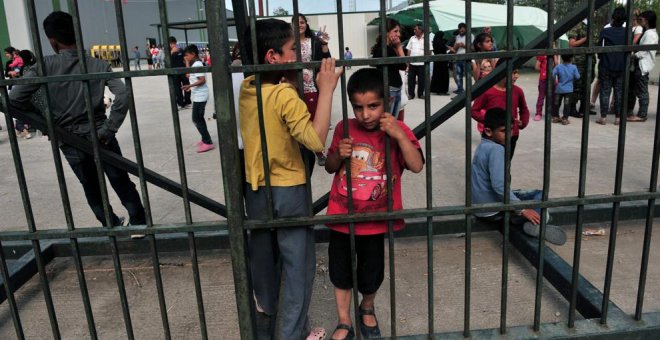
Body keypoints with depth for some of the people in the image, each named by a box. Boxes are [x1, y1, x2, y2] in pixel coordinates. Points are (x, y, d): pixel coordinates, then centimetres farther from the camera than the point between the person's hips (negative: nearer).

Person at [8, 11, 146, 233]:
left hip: (70, 142, 0)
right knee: (122, 184, 11)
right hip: (99, 136, 0)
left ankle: (113, 226, 32)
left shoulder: (46, 66, -7)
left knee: (92, 190, 18)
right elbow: (123, 96, -16)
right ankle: (139, 224, 17)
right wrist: (109, 129, -11)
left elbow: (14, 100, -12)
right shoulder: (98, 65, -3)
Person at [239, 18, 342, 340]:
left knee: (263, 256, 24)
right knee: (298, 265, 7)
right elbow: (316, 140, -30)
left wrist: (290, 81, 5)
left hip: (255, 189, 8)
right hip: (287, 192, -7)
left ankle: (267, 310, 47)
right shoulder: (285, 96, -22)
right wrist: (326, 90, -27)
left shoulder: (246, 88, 0)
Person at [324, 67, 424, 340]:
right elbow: (330, 168, 8)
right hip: (342, 217, 2)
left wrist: (400, 135, -31)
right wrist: (339, 155, -14)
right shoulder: (344, 129, -3)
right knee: (341, 272, 15)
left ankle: (367, 309, 47)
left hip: (375, 220, -2)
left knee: (371, 275, 14)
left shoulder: (398, 131, -9)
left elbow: (417, 166, -22)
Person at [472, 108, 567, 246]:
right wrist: (522, 209, -25)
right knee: (541, 195, -1)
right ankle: (534, 224, -25)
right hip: (493, 211, -9)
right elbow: (499, 185, -30)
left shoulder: (483, 146, 10)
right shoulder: (496, 149, -19)